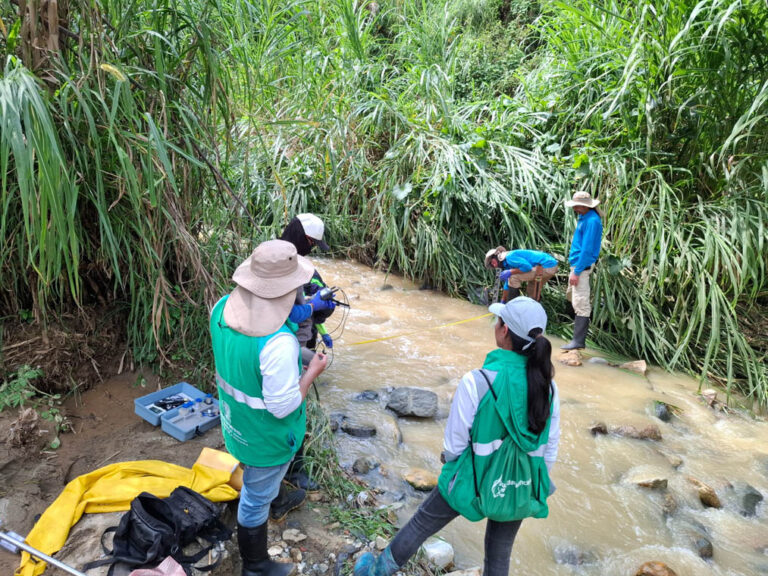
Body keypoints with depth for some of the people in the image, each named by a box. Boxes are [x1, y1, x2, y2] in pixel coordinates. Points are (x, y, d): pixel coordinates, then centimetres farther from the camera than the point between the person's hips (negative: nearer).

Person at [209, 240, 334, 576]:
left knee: (256, 485, 36)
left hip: (236, 421, 8)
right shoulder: (279, 343, -40)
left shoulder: (221, 309, -17)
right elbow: (283, 406, -30)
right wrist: (312, 372, -15)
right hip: (266, 436, -8)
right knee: (257, 499, 17)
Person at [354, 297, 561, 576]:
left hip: (473, 481, -4)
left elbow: (454, 444, -16)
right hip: (520, 488, 4)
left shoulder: (476, 382, -27)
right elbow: (550, 449, -1)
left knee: (421, 524, 20)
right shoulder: (548, 386, -12)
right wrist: (536, 483, 16)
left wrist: (451, 463, 7)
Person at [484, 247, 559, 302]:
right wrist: (502, 302, 31)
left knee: (513, 277, -6)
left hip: (545, 267, -10)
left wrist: (510, 272, -12)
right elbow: (508, 284, 28)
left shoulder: (510, 257, -10)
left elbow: (527, 266, -21)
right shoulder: (508, 264, 22)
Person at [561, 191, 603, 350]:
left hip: (582, 265, -10)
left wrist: (577, 272, -22)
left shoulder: (591, 221, -19)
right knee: (571, 295, 25)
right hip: (576, 263, 10)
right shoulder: (583, 217, 12)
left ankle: (578, 341, -7)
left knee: (580, 303, -9)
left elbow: (587, 249, -23)